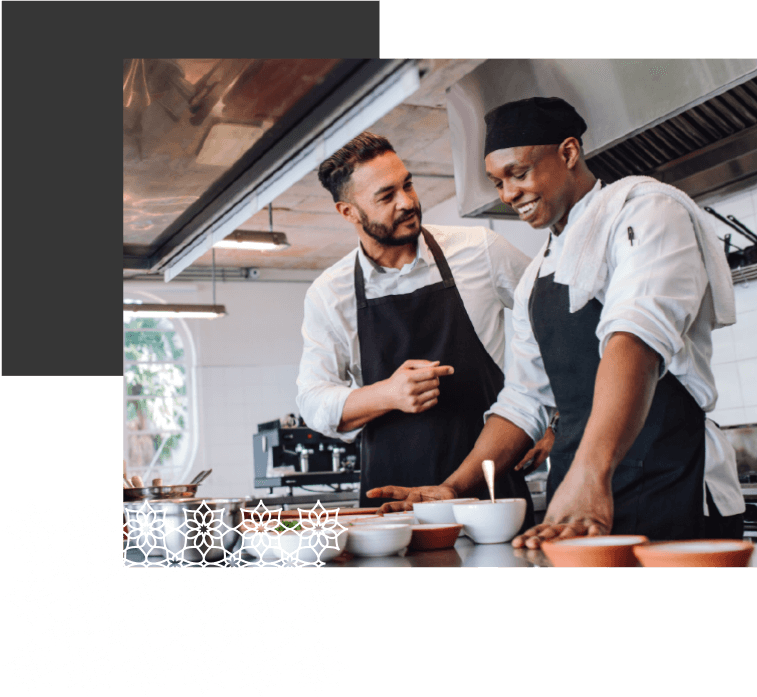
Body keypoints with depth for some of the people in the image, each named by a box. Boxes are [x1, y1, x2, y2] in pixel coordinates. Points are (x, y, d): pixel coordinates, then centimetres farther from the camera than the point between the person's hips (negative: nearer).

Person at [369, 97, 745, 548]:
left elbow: (637, 337, -22)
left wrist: (590, 475, -35)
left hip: (671, 496, -6)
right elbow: (524, 399, 19)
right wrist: (453, 489, 6)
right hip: (574, 498, 6)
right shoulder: (537, 276, 20)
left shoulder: (642, 209, -5)